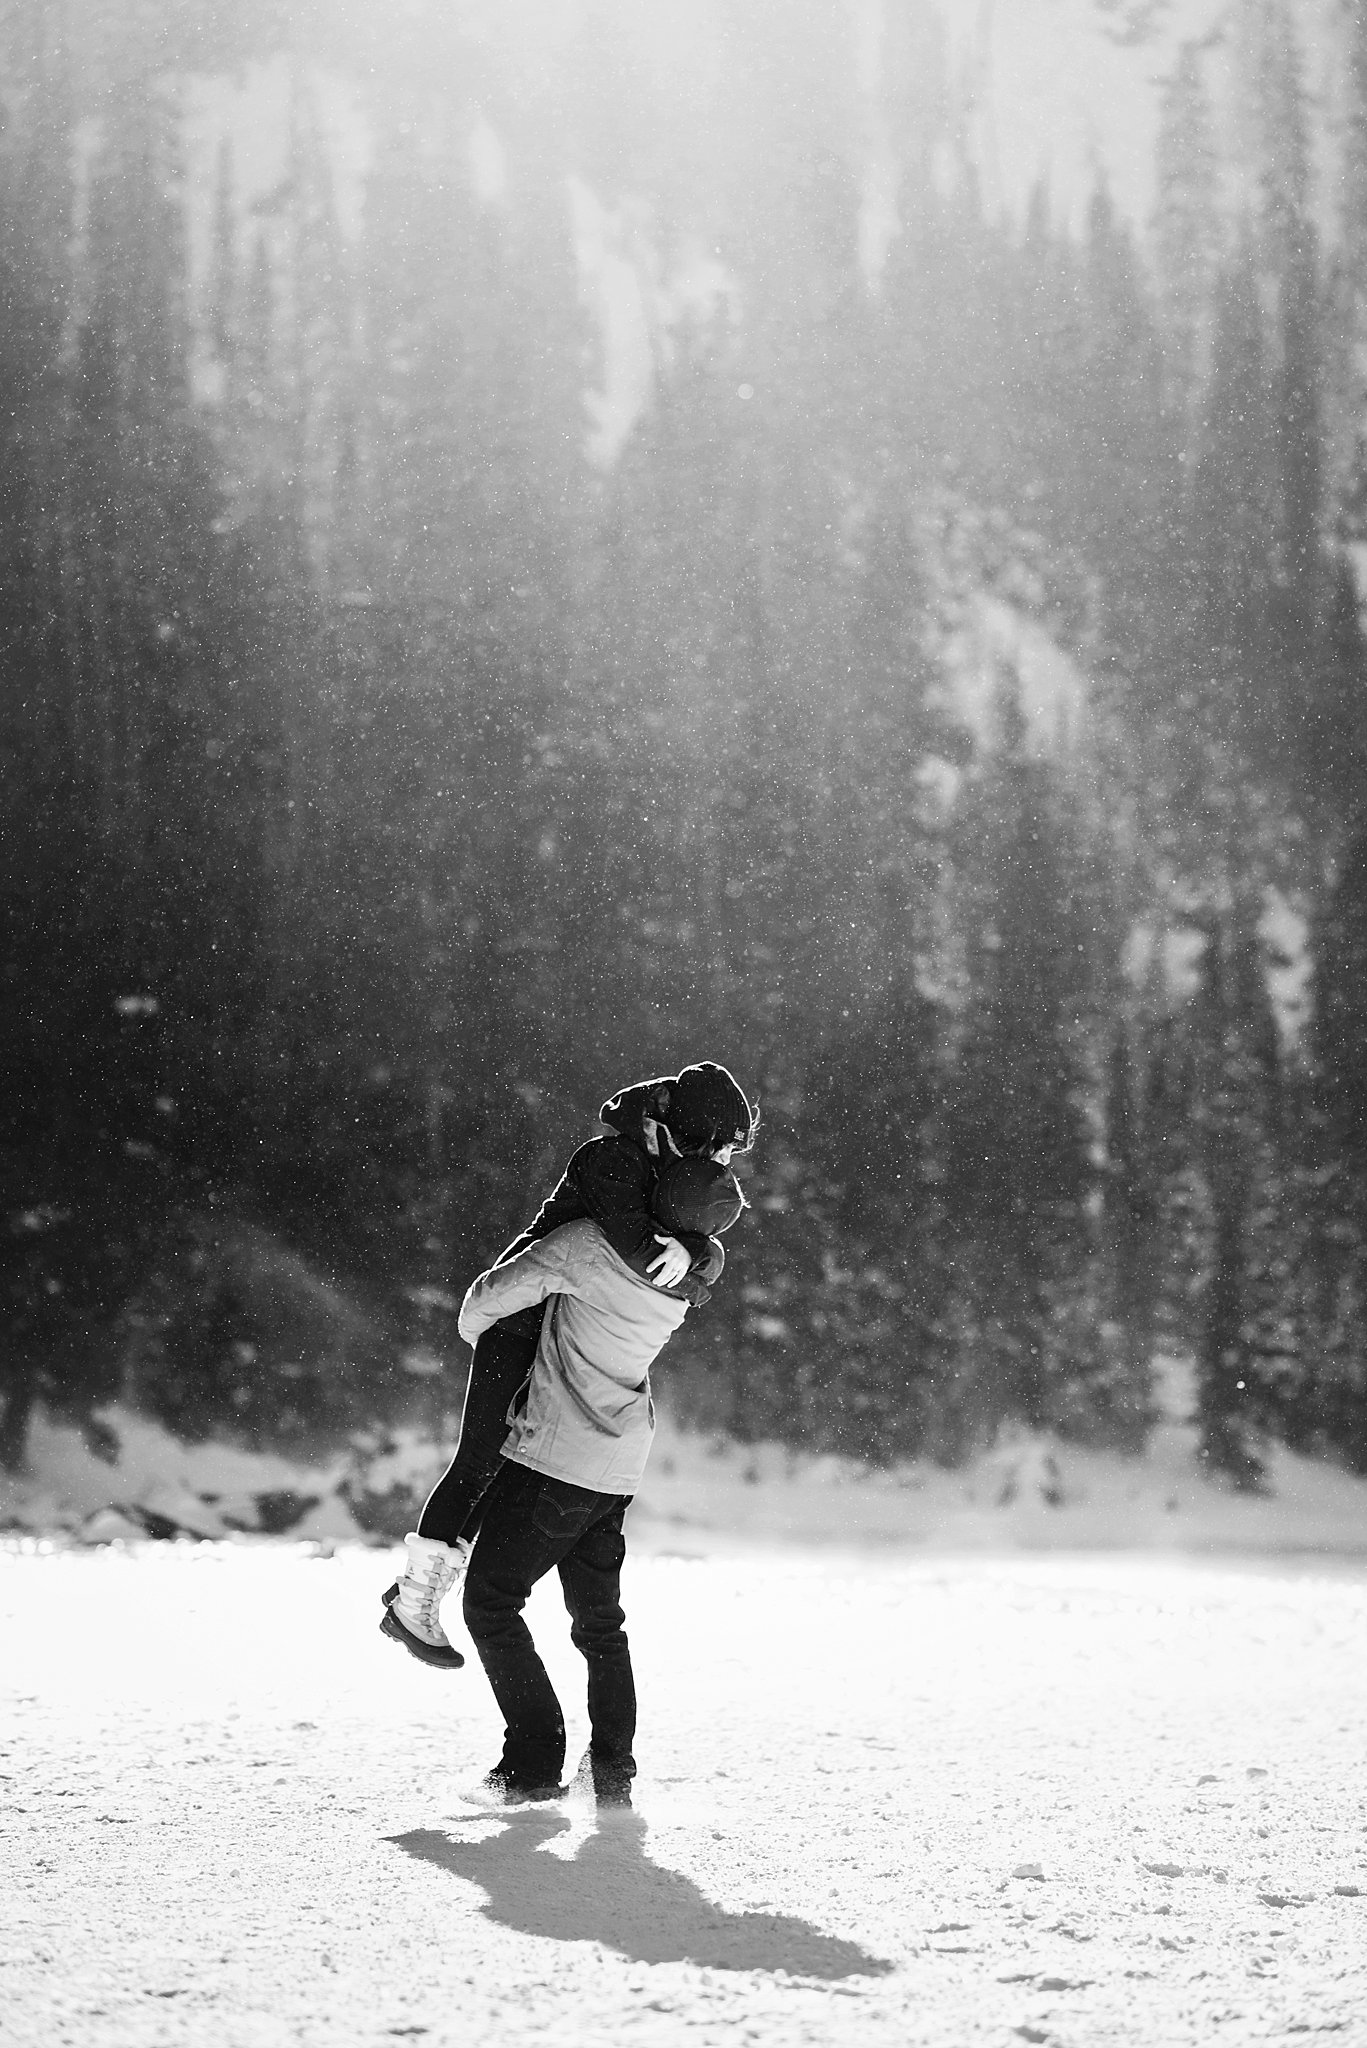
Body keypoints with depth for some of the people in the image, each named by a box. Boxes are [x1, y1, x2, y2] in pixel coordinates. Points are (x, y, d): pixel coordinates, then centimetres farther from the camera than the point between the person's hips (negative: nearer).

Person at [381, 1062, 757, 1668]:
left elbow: (712, 1254, -1)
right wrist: (691, 1283, -19)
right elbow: (633, 1245, -34)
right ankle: (413, 1605, 0)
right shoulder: (612, 1160, -21)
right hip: (521, 1321, -9)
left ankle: (418, 1592, 16)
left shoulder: (671, 1175, 8)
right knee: (481, 1459, -7)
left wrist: (690, 1254, -24)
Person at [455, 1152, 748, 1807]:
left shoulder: (589, 1247, -21)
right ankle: (612, 1773, 15)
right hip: (619, 1466, 7)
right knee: (599, 1620, 18)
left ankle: (533, 1765, -1)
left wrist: (477, 1334, 7)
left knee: (490, 1603, 4)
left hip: (555, 1455, -7)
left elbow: (493, 1293, -14)